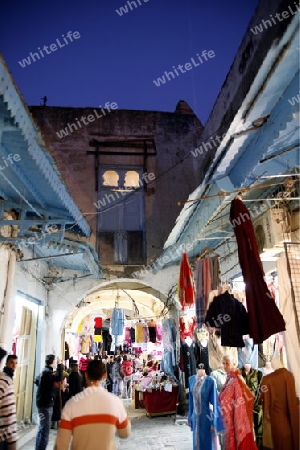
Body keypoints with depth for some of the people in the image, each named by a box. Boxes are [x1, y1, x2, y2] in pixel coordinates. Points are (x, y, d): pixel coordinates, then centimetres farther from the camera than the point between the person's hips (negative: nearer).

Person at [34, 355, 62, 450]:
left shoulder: (44, 371, 11)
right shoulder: (48, 372, -20)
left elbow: (37, 381, 25)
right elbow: (59, 378, -34)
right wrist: (59, 364, -28)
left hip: (43, 402, 11)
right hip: (46, 404, -11)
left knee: (42, 428, 19)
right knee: (45, 429, -6)